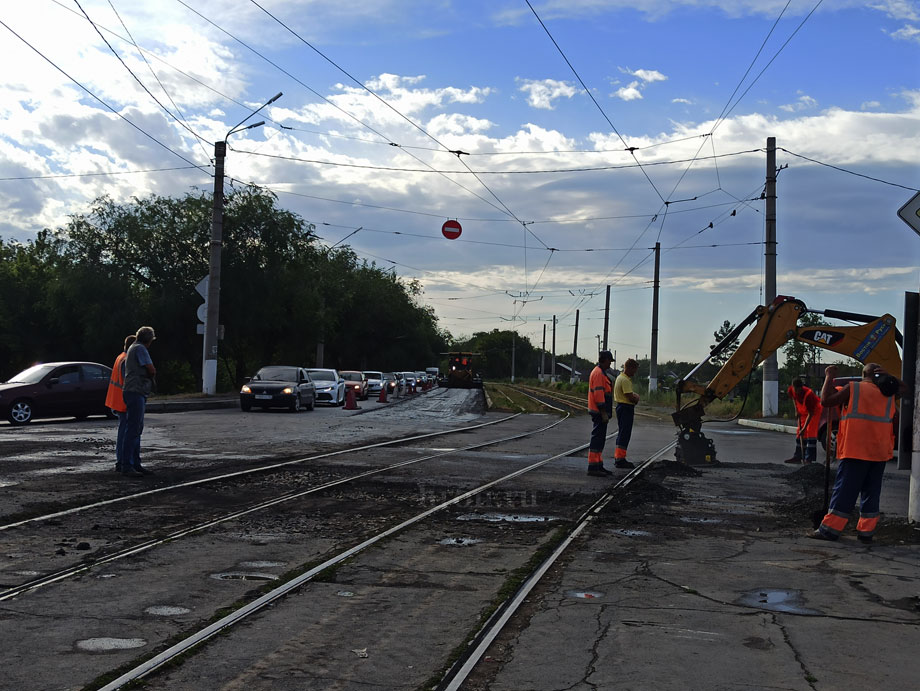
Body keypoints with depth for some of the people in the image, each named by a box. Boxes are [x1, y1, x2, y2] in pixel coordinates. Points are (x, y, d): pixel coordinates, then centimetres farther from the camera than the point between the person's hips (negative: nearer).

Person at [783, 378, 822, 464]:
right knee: (799, 433, 6)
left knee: (810, 432, -17)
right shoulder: (791, 391, -20)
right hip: (803, 411, 7)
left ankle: (809, 459, -20)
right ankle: (798, 457, 13)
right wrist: (796, 410, 0)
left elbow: (810, 414, -32)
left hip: (814, 410, -7)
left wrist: (804, 429, -32)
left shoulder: (808, 395, -38)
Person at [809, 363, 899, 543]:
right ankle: (866, 531, 10)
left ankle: (830, 529, -2)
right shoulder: (888, 395, 8)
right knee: (871, 491, 10)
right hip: (879, 452, 4)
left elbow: (826, 401, -5)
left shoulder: (853, 388, -5)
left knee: (844, 489, -2)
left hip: (855, 451, -4)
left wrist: (829, 378, 5)